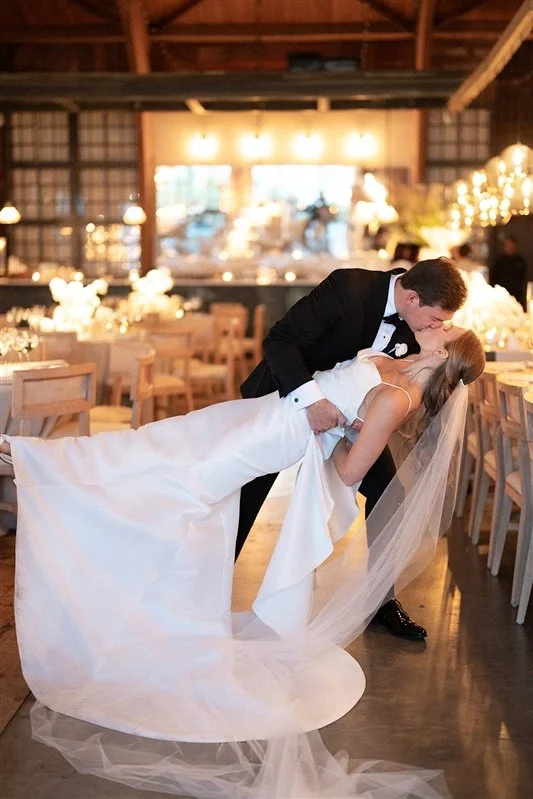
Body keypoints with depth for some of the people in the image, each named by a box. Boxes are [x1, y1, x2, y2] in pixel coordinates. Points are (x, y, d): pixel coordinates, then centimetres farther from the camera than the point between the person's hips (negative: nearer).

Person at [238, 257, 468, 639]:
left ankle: (382, 598, 15)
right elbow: (279, 341, -35)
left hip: (352, 411, 5)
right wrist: (312, 399, -47)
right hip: (290, 398, -5)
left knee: (388, 495, -1)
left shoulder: (415, 321, -15)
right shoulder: (348, 288, -32)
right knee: (245, 497, 0)